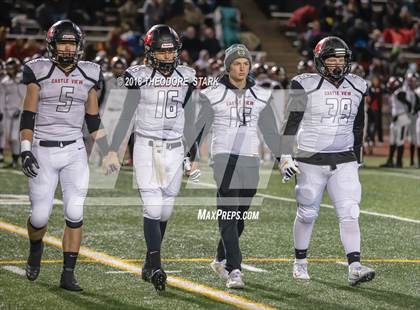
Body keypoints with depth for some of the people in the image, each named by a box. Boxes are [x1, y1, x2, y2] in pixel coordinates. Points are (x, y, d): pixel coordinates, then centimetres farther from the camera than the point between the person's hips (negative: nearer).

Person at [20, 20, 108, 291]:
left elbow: (93, 119, 14)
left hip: (75, 151, 2)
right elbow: (28, 116, -4)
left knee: (75, 214, -6)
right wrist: (25, 150, -13)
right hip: (43, 150, -2)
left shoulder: (88, 75, 6)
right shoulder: (39, 72, -4)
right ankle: (36, 249, 33)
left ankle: (68, 274, 1)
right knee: (40, 216, 0)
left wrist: (108, 151, 13)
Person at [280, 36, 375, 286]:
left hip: (344, 161, 3)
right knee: (307, 214, 8)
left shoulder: (357, 87, 6)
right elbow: (291, 123, -8)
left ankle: (355, 267, -14)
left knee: (350, 213, -8)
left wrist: (357, 157, 21)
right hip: (311, 160, -3)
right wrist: (286, 156, -14)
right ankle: (300, 263, 25)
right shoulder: (307, 86, -10)